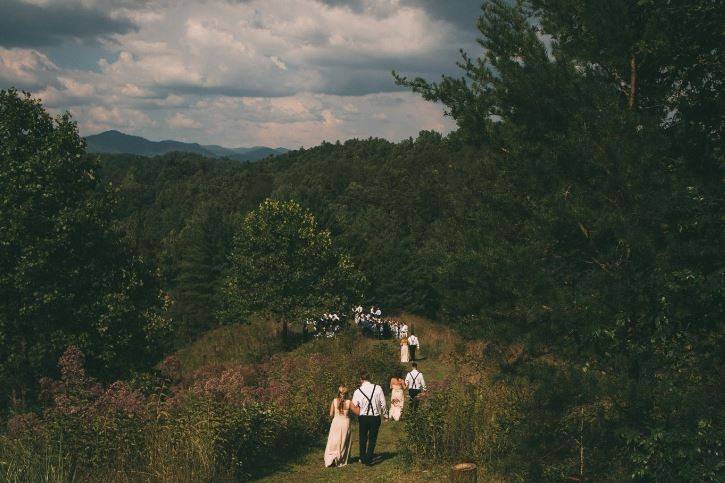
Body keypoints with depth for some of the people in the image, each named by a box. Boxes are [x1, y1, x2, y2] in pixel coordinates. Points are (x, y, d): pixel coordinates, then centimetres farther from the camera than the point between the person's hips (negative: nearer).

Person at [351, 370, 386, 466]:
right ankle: (368, 460, 10)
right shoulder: (378, 388, -11)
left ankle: (363, 458, 31)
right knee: (372, 439, 11)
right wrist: (382, 413, 11)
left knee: (363, 438, 19)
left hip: (363, 417, 1)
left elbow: (353, 407, -1)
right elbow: (383, 404, -7)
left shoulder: (358, 391, -9)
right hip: (375, 417, -1)